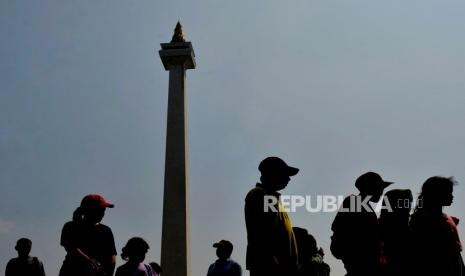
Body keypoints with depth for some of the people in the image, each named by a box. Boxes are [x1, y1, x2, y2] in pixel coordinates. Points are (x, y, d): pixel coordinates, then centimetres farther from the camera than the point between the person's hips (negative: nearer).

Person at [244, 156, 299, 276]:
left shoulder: (273, 197, 25)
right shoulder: (259, 195, -5)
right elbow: (259, 235, -17)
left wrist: (291, 265, 19)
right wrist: (272, 264, -22)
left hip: (279, 266, 10)